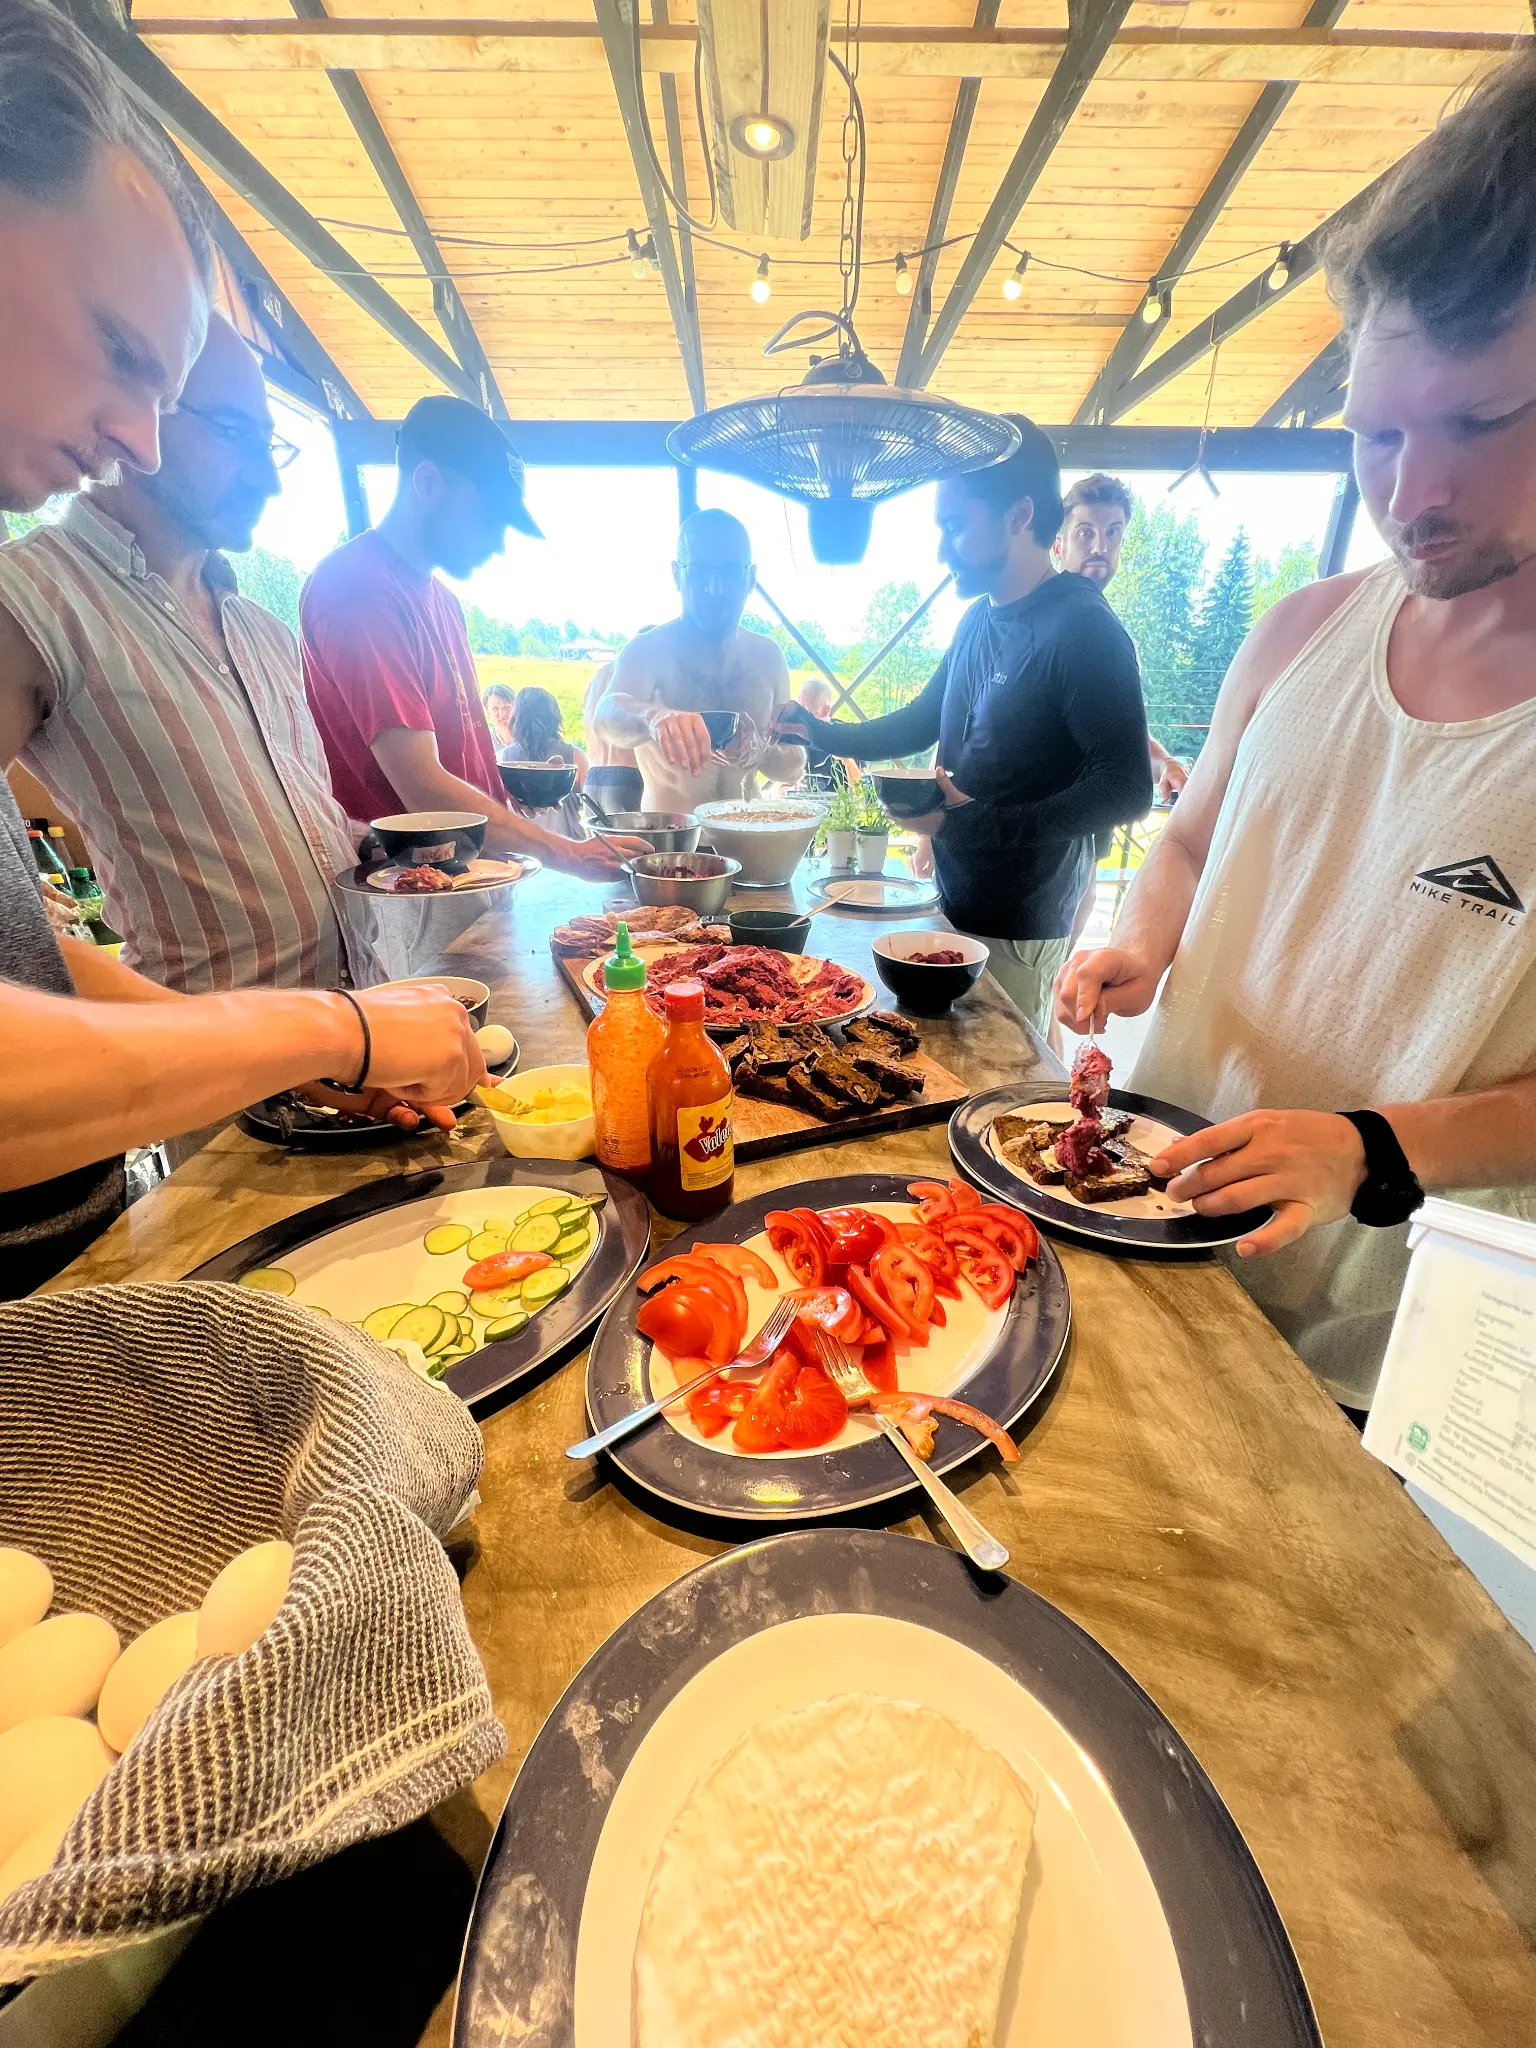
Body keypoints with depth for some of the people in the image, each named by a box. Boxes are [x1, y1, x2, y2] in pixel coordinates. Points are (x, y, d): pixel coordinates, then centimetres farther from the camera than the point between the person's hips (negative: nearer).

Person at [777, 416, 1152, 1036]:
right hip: (957, 902, 8)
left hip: (1017, 926, -7)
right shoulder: (979, 622, 11)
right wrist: (820, 732, 11)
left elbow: (1125, 787, -20)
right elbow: (922, 721, 24)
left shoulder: (1082, 628, -15)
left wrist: (974, 823, -24)